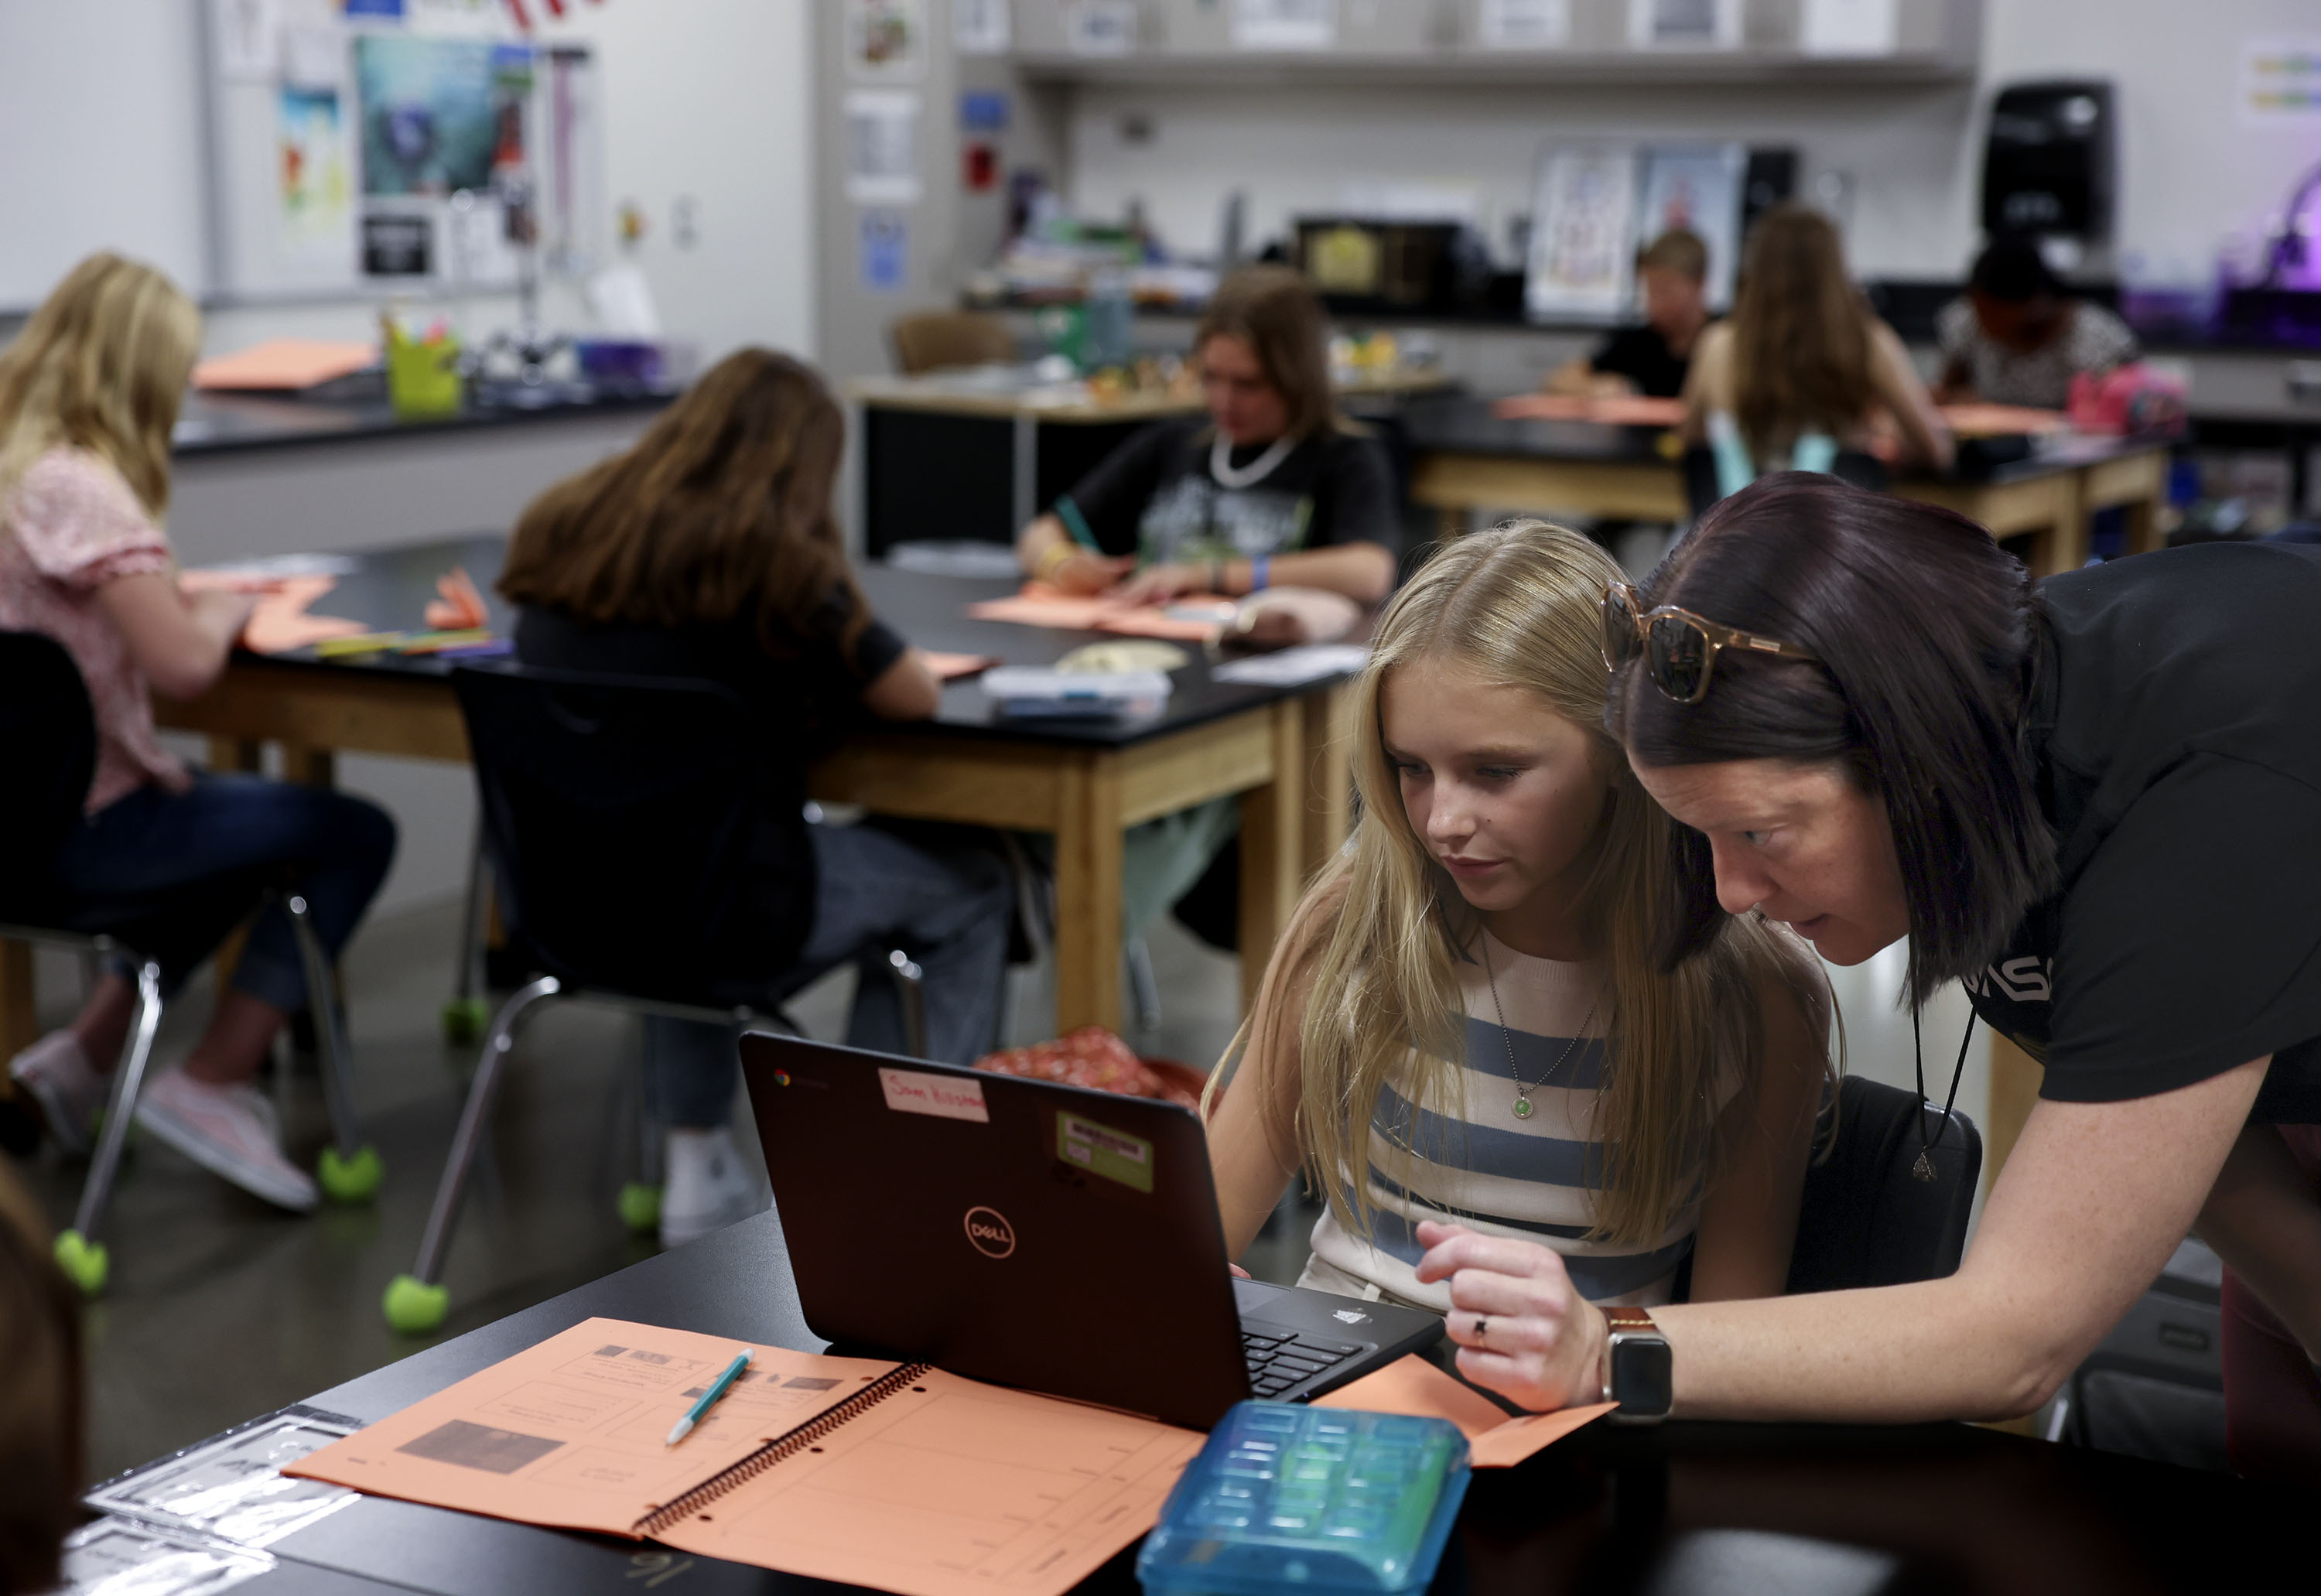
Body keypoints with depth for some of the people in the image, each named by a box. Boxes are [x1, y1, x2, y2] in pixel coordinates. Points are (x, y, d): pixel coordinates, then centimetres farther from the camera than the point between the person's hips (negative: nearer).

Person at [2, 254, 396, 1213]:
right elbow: (182, 663, -27)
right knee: (355, 837, -1)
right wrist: (226, 609, -6)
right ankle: (211, 1084, 4)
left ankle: (83, 1056, 25)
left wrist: (188, 593, 4)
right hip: (78, 831, -10)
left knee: (248, 837, 30)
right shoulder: (79, 488, -21)